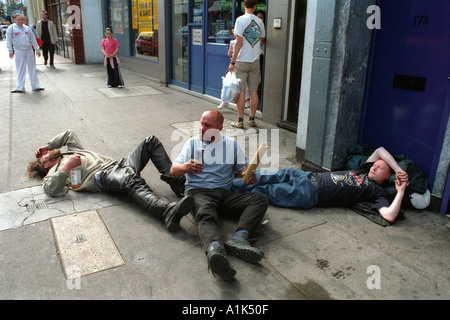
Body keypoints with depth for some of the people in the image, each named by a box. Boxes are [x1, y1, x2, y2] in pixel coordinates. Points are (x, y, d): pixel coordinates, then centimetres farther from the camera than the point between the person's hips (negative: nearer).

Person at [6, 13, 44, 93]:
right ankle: (20, 87, 6)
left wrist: (37, 50, 12)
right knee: (20, 69, 0)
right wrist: (10, 51, -10)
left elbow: (33, 39, 15)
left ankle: (35, 86, 14)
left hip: (29, 50, 3)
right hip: (19, 51, -3)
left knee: (32, 68, 6)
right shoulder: (11, 28, 2)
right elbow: (9, 40, -1)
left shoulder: (27, 28, 12)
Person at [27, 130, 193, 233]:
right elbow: (53, 190, -4)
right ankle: (168, 211, -67)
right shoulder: (53, 173, 18)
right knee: (132, 181, -42)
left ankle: (176, 181, -22)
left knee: (150, 141, -8)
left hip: (118, 165, 8)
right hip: (103, 176, -8)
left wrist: (47, 145, 46)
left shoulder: (73, 151, 41)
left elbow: (68, 133, 51)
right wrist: (67, 167, -10)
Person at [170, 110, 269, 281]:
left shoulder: (231, 144, 21)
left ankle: (238, 238, -43)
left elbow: (243, 167, 18)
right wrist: (186, 167, -17)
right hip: (199, 192, -3)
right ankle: (215, 249, -66)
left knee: (261, 199, -21)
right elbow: (173, 170, 9)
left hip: (225, 193, 3)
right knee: (206, 216, -37)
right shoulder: (193, 143, 16)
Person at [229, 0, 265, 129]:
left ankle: (240, 121, 3)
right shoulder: (260, 21, 5)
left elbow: (239, 43, -15)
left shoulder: (241, 20, -10)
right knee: (253, 91, 9)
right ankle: (252, 119, 17)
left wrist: (232, 62, -12)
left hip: (242, 61, -4)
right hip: (255, 61, 4)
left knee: (241, 91, 0)